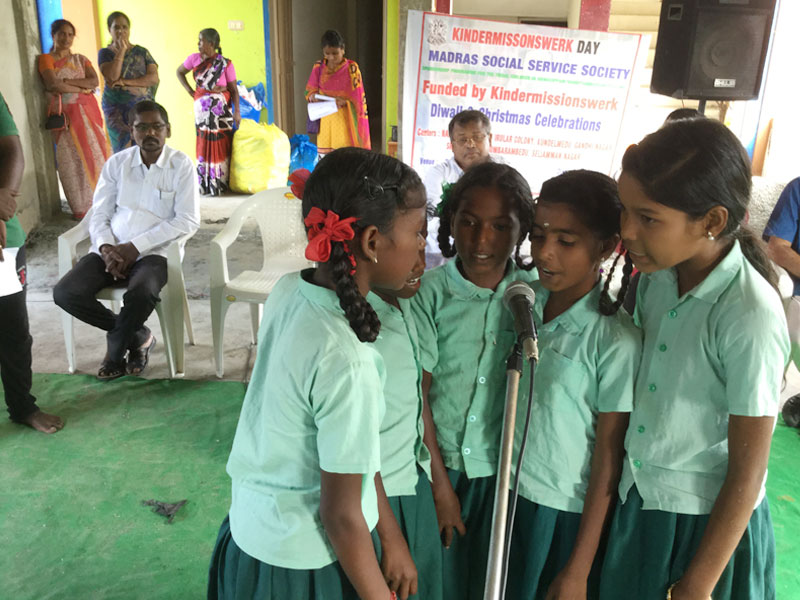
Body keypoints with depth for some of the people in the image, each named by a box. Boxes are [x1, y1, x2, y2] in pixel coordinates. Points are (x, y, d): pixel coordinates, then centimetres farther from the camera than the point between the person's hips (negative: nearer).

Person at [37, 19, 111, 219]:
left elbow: (94, 81, -1)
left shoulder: (81, 59, 16)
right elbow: (53, 85, -12)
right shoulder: (46, 59, 5)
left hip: (88, 111, 3)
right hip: (64, 114, -3)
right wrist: (82, 88, -5)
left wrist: (67, 82, -10)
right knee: (72, 158, -5)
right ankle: (82, 208, -1)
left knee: (96, 152, -2)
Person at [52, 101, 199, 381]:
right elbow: (99, 215, 10)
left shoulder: (180, 165, -2)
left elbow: (188, 220, -11)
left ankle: (115, 352, -2)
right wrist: (106, 247, -14)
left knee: (142, 293, -36)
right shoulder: (116, 163, 10)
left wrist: (135, 247, -15)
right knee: (65, 293, -19)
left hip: (153, 252, -4)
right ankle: (137, 336, 2)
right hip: (111, 250, 4)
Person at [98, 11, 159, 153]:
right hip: (118, 110, -1)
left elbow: (154, 78, -3)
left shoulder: (141, 51, 10)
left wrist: (125, 82, -11)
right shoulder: (105, 53, 7)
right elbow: (112, 76, -11)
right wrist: (122, 50, -10)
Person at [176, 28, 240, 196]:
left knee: (221, 147, -1)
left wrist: (237, 111, -14)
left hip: (222, 110, -3)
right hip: (202, 109, 3)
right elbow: (180, 72, 19)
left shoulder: (225, 64, -7)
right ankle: (205, 186, 14)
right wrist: (190, 90, 7)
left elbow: (234, 90, -7)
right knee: (204, 146, 5)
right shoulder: (194, 59, 2)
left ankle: (221, 185, 7)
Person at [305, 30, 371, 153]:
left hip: (345, 119, -3)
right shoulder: (318, 67, 3)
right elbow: (310, 91, 11)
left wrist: (344, 102, -22)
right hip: (325, 120, 3)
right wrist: (313, 97, -12)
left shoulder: (351, 68, -6)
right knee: (324, 153, 1)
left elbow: (358, 98, -4)